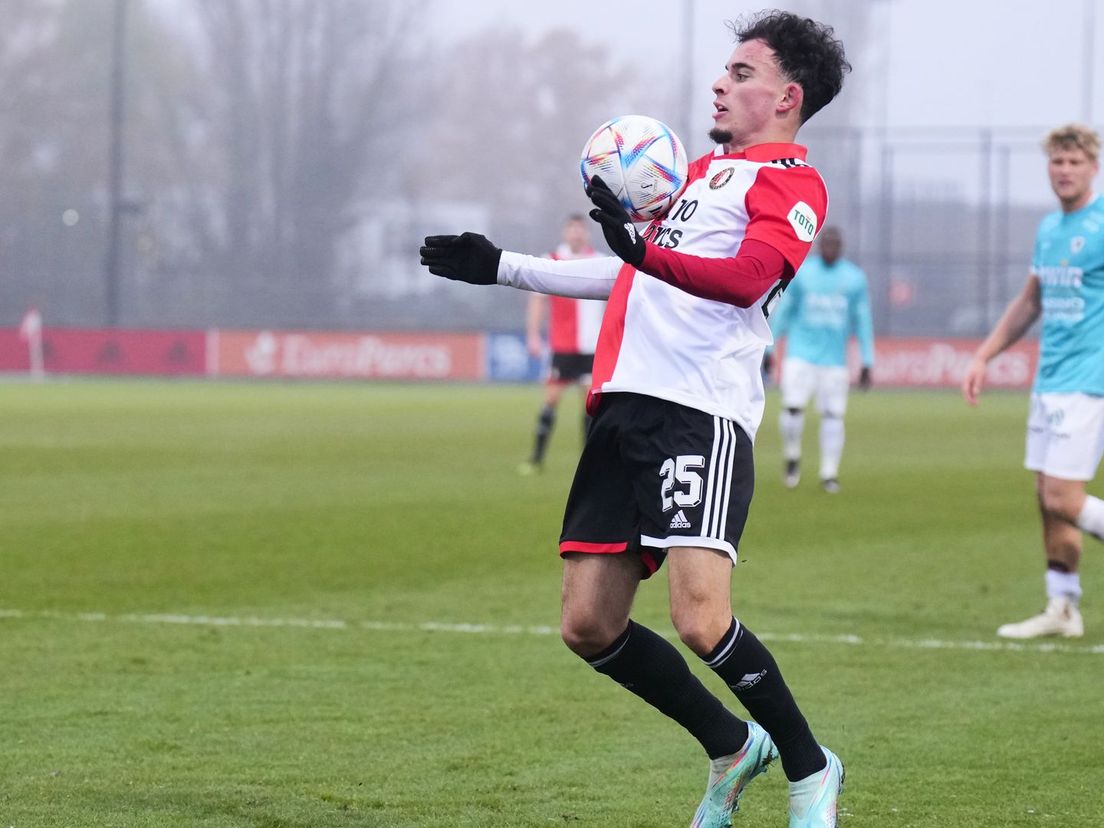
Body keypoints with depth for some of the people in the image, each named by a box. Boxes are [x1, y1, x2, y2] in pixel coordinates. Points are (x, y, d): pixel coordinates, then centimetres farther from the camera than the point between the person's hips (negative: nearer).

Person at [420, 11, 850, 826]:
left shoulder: (791, 181, -2)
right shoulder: (706, 168, 25)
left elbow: (748, 277, -21)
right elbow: (634, 279, 36)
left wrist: (645, 252, -37)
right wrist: (501, 267, 39)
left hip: (702, 415, -8)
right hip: (626, 408, 8)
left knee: (701, 618, -21)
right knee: (589, 626, 3)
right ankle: (733, 749, 23)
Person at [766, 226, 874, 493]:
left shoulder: (855, 278, 4)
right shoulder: (801, 273, 2)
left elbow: (863, 321, 9)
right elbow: (783, 311, 9)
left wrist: (867, 363, 6)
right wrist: (767, 349, 7)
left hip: (834, 359, 1)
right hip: (800, 353, -1)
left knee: (833, 415, -4)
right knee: (793, 407, -14)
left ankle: (829, 474, 5)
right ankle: (792, 457, 10)